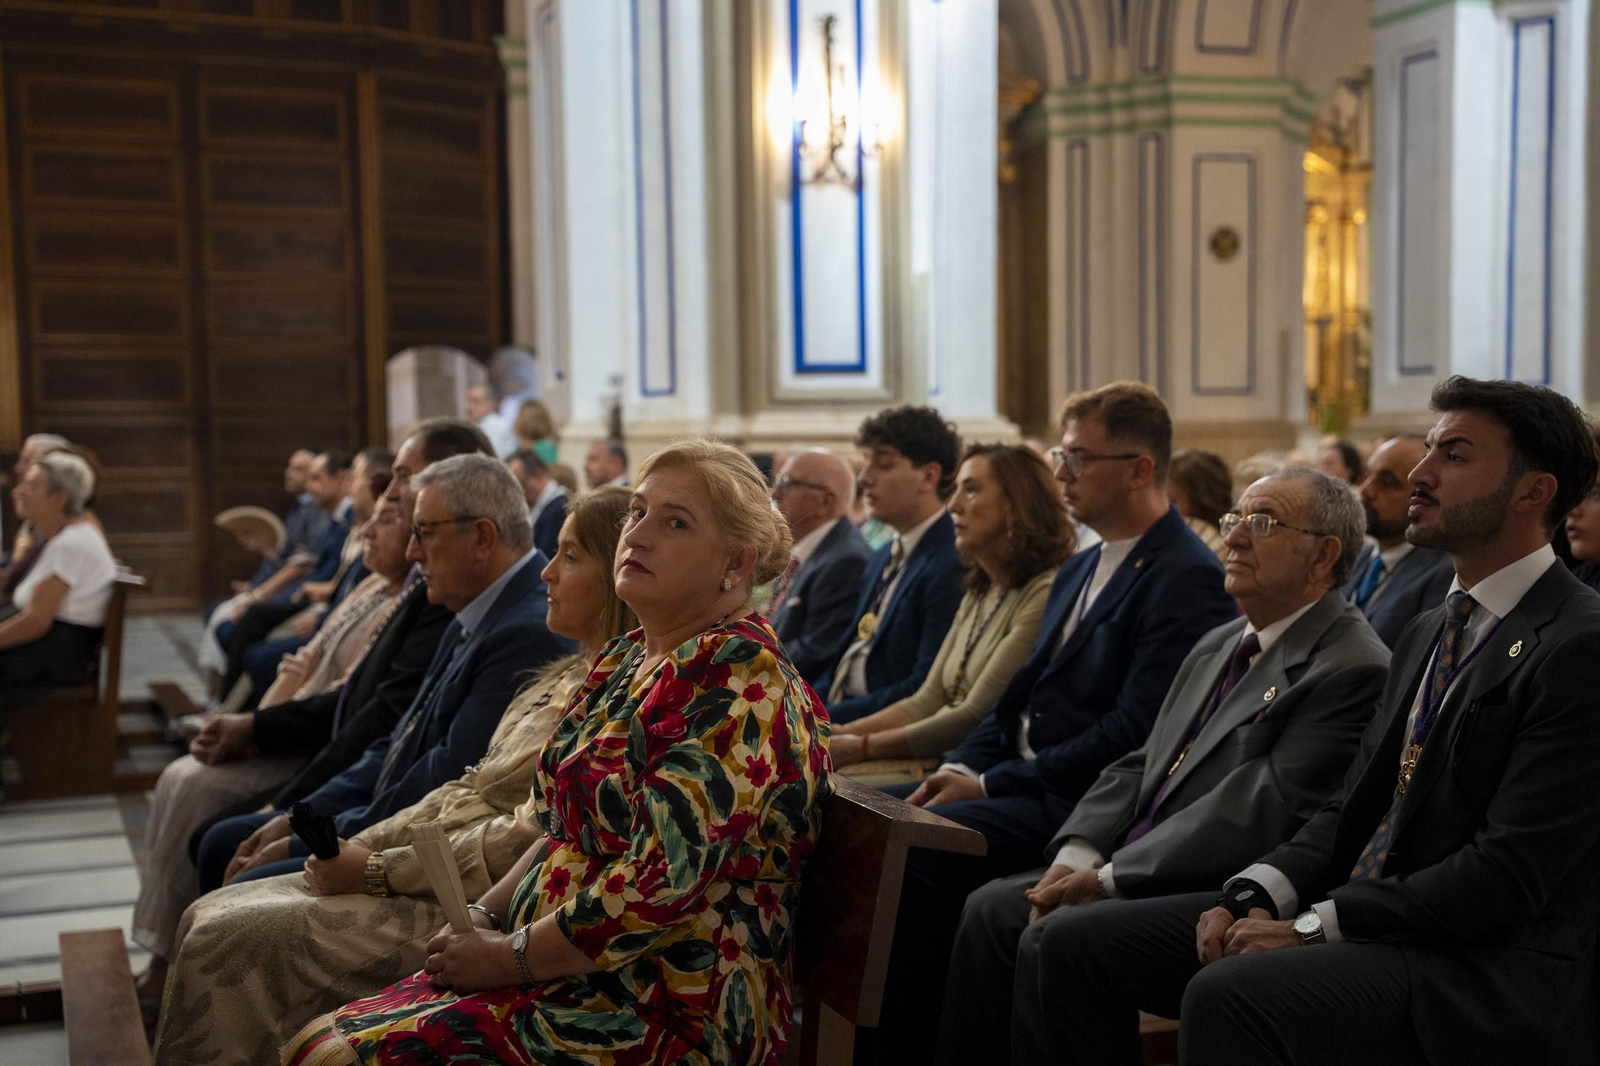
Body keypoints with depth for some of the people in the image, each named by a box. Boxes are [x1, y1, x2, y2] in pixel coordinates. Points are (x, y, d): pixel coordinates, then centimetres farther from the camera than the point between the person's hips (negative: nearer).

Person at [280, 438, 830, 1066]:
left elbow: (662, 882, -24)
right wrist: (483, 918, 4)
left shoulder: (736, 678, -17)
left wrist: (509, 958, -14)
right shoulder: (629, 660, 13)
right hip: (571, 976, 9)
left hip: (673, 1014, -9)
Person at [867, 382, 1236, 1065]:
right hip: (1017, 780, 9)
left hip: (1082, 801, -9)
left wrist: (989, 783, -16)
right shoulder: (1080, 569, 19)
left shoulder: (1188, 578, -12)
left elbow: (1131, 734, -19)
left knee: (914, 850, -28)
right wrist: (960, 768, 0)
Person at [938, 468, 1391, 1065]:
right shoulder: (1217, 646, 17)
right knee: (991, 909, -3)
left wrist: (1110, 876, -18)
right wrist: (1077, 855, -2)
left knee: (1055, 938, -25)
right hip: (1139, 878, 9)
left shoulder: (1354, 669, -13)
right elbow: (1140, 767, 16)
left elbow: (1261, 812, -20)